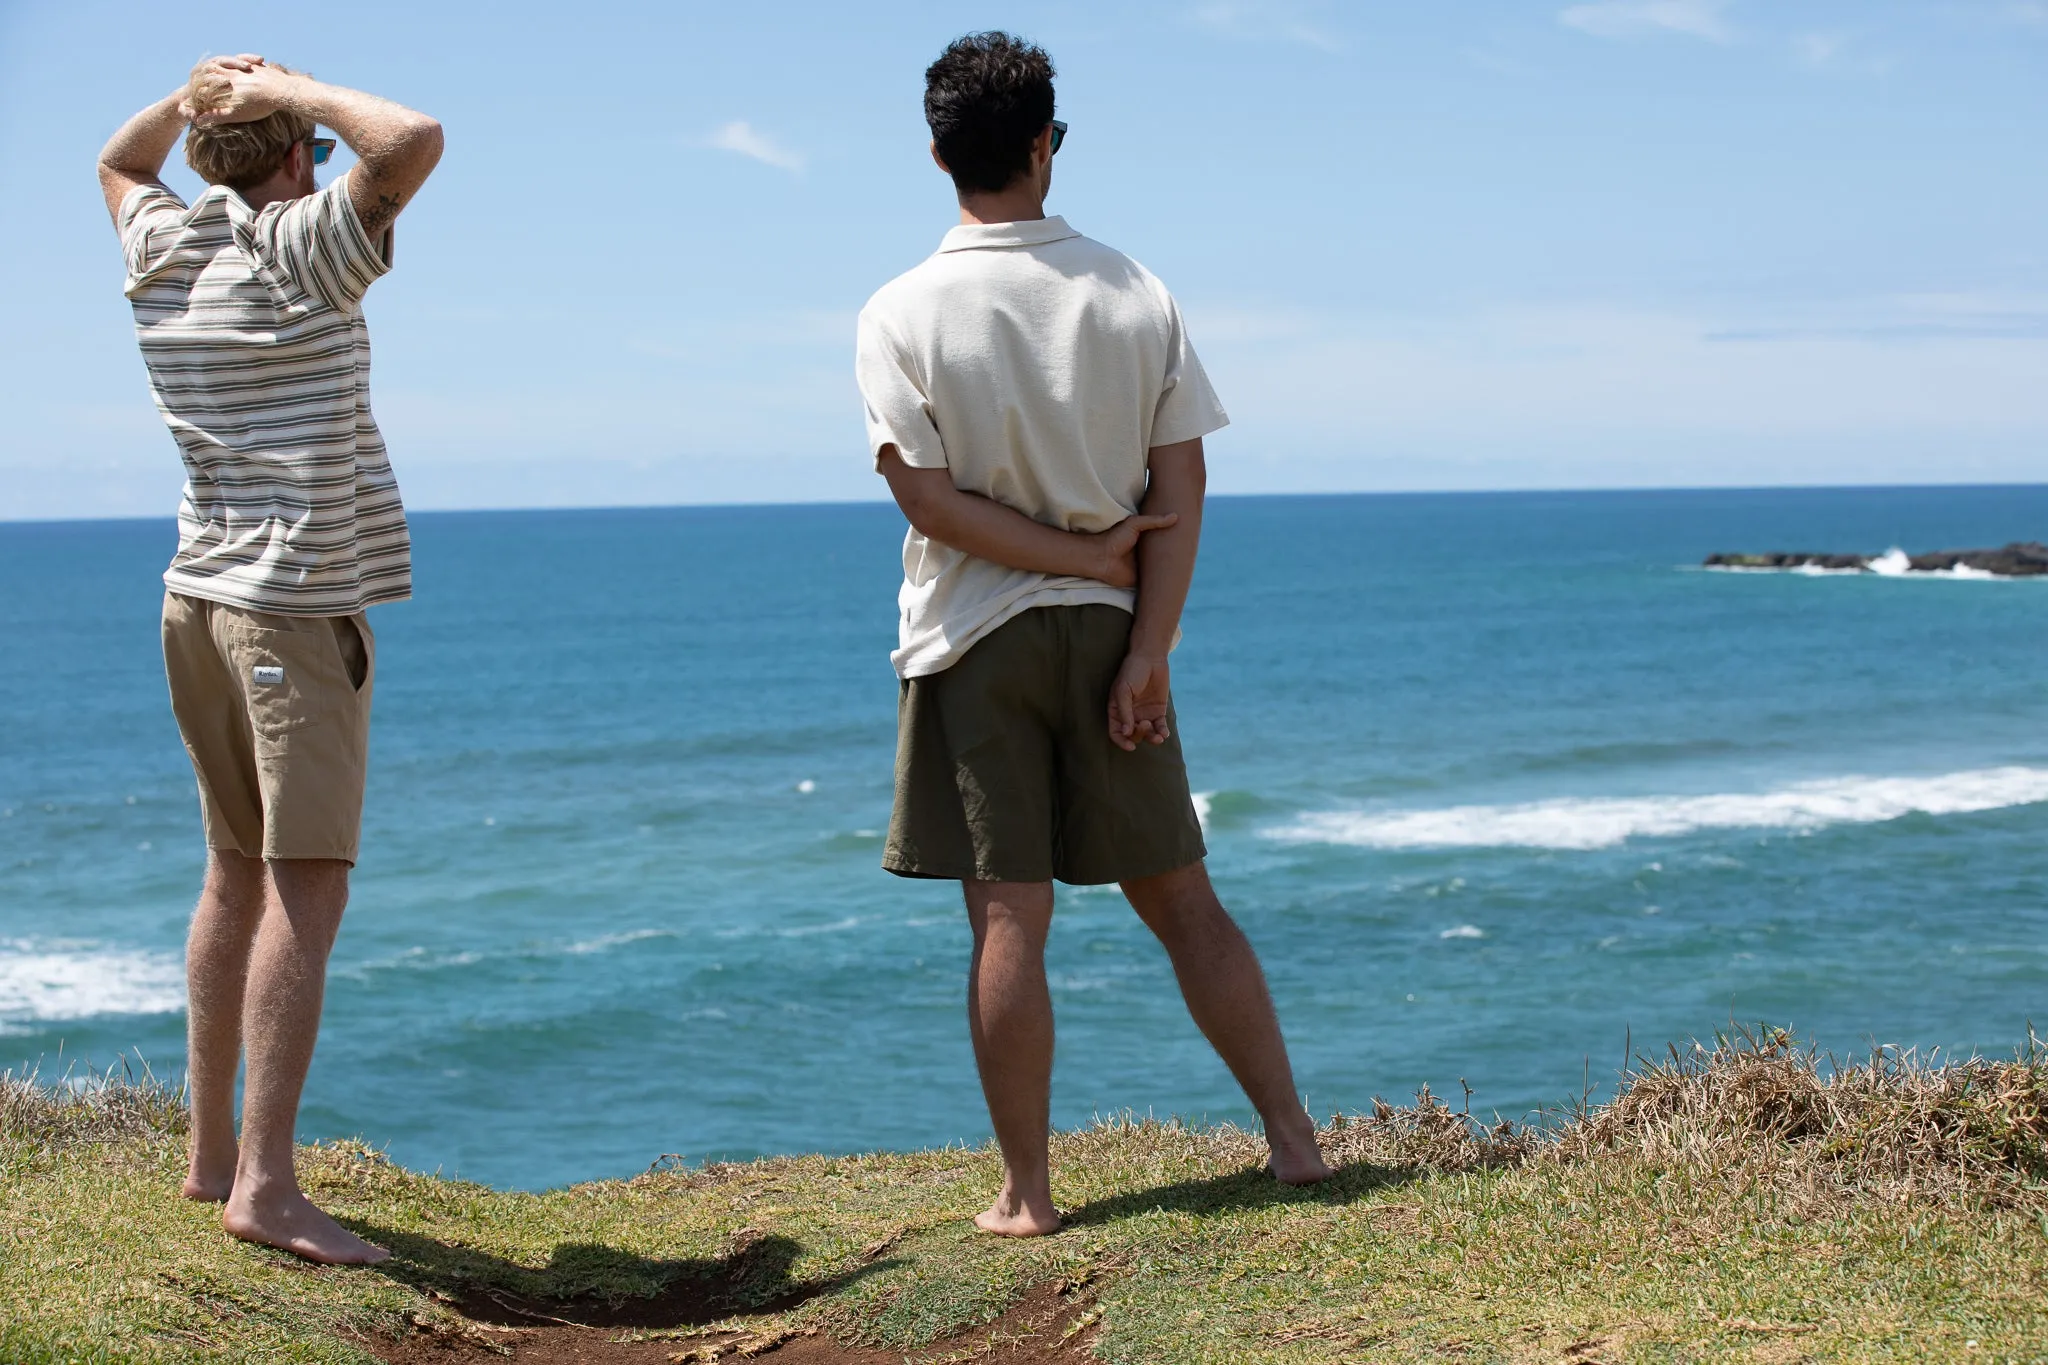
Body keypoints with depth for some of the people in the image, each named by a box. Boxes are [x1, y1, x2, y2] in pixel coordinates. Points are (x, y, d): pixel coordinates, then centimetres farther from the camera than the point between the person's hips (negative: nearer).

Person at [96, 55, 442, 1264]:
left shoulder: (161, 249, 9)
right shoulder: (300, 253, -10)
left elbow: (120, 161, 31)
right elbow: (415, 141, -21)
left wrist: (199, 91, 16)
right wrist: (291, 90, -8)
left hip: (201, 597, 8)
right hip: (298, 604, -8)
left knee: (239, 872, 14)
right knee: (307, 888, -11)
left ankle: (213, 1153, 19)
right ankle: (266, 1180, -17)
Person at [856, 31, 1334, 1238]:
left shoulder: (902, 315, -7)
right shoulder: (1135, 294, 0)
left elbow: (928, 498, -13)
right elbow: (1183, 487, -5)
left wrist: (1081, 553, -7)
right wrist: (1148, 651, -6)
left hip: (975, 642, -2)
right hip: (1106, 639, 2)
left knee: (1009, 920, 0)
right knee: (1181, 898, 12)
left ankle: (1028, 1192, 5)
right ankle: (1294, 1137, 13)